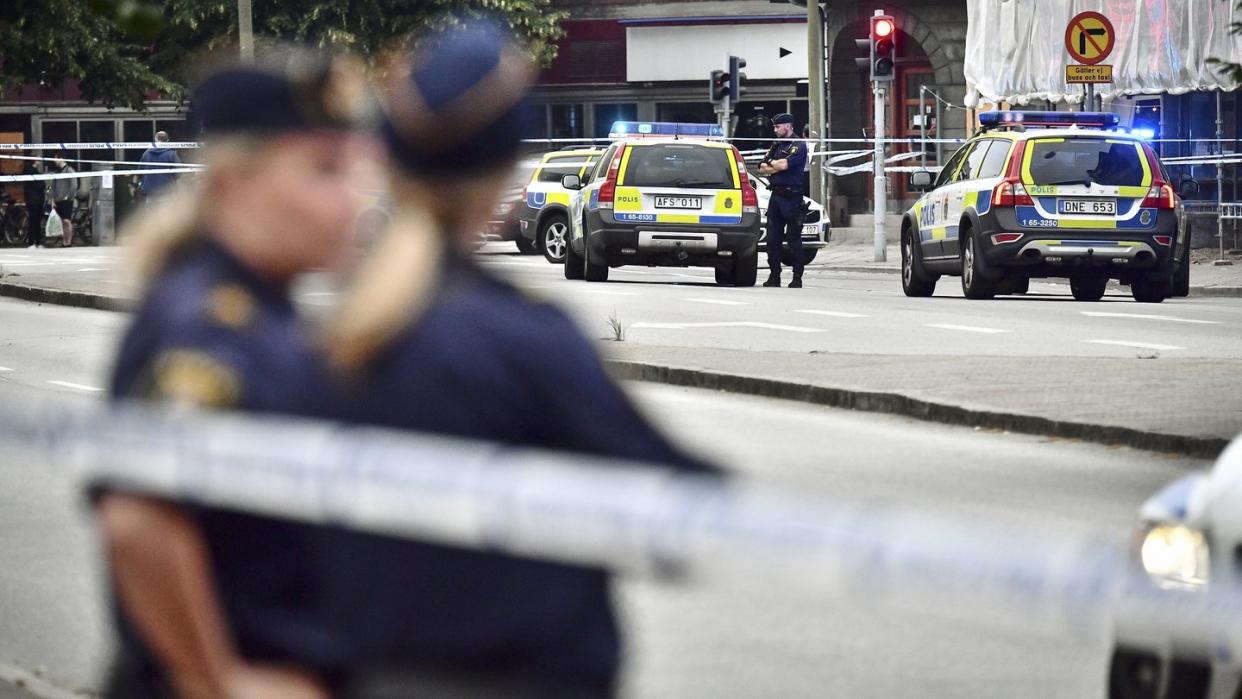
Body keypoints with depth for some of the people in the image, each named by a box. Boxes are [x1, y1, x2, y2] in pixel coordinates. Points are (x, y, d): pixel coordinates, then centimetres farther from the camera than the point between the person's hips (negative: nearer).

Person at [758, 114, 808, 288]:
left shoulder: (798, 146, -4)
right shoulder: (776, 146, 19)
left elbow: (784, 164, -19)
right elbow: (762, 169, 12)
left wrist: (771, 163, 0)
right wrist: (778, 167, -5)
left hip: (792, 197, -7)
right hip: (776, 195, 7)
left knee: (794, 240, -5)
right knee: (772, 239, 5)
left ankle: (797, 278, -2)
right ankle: (774, 276, 10)